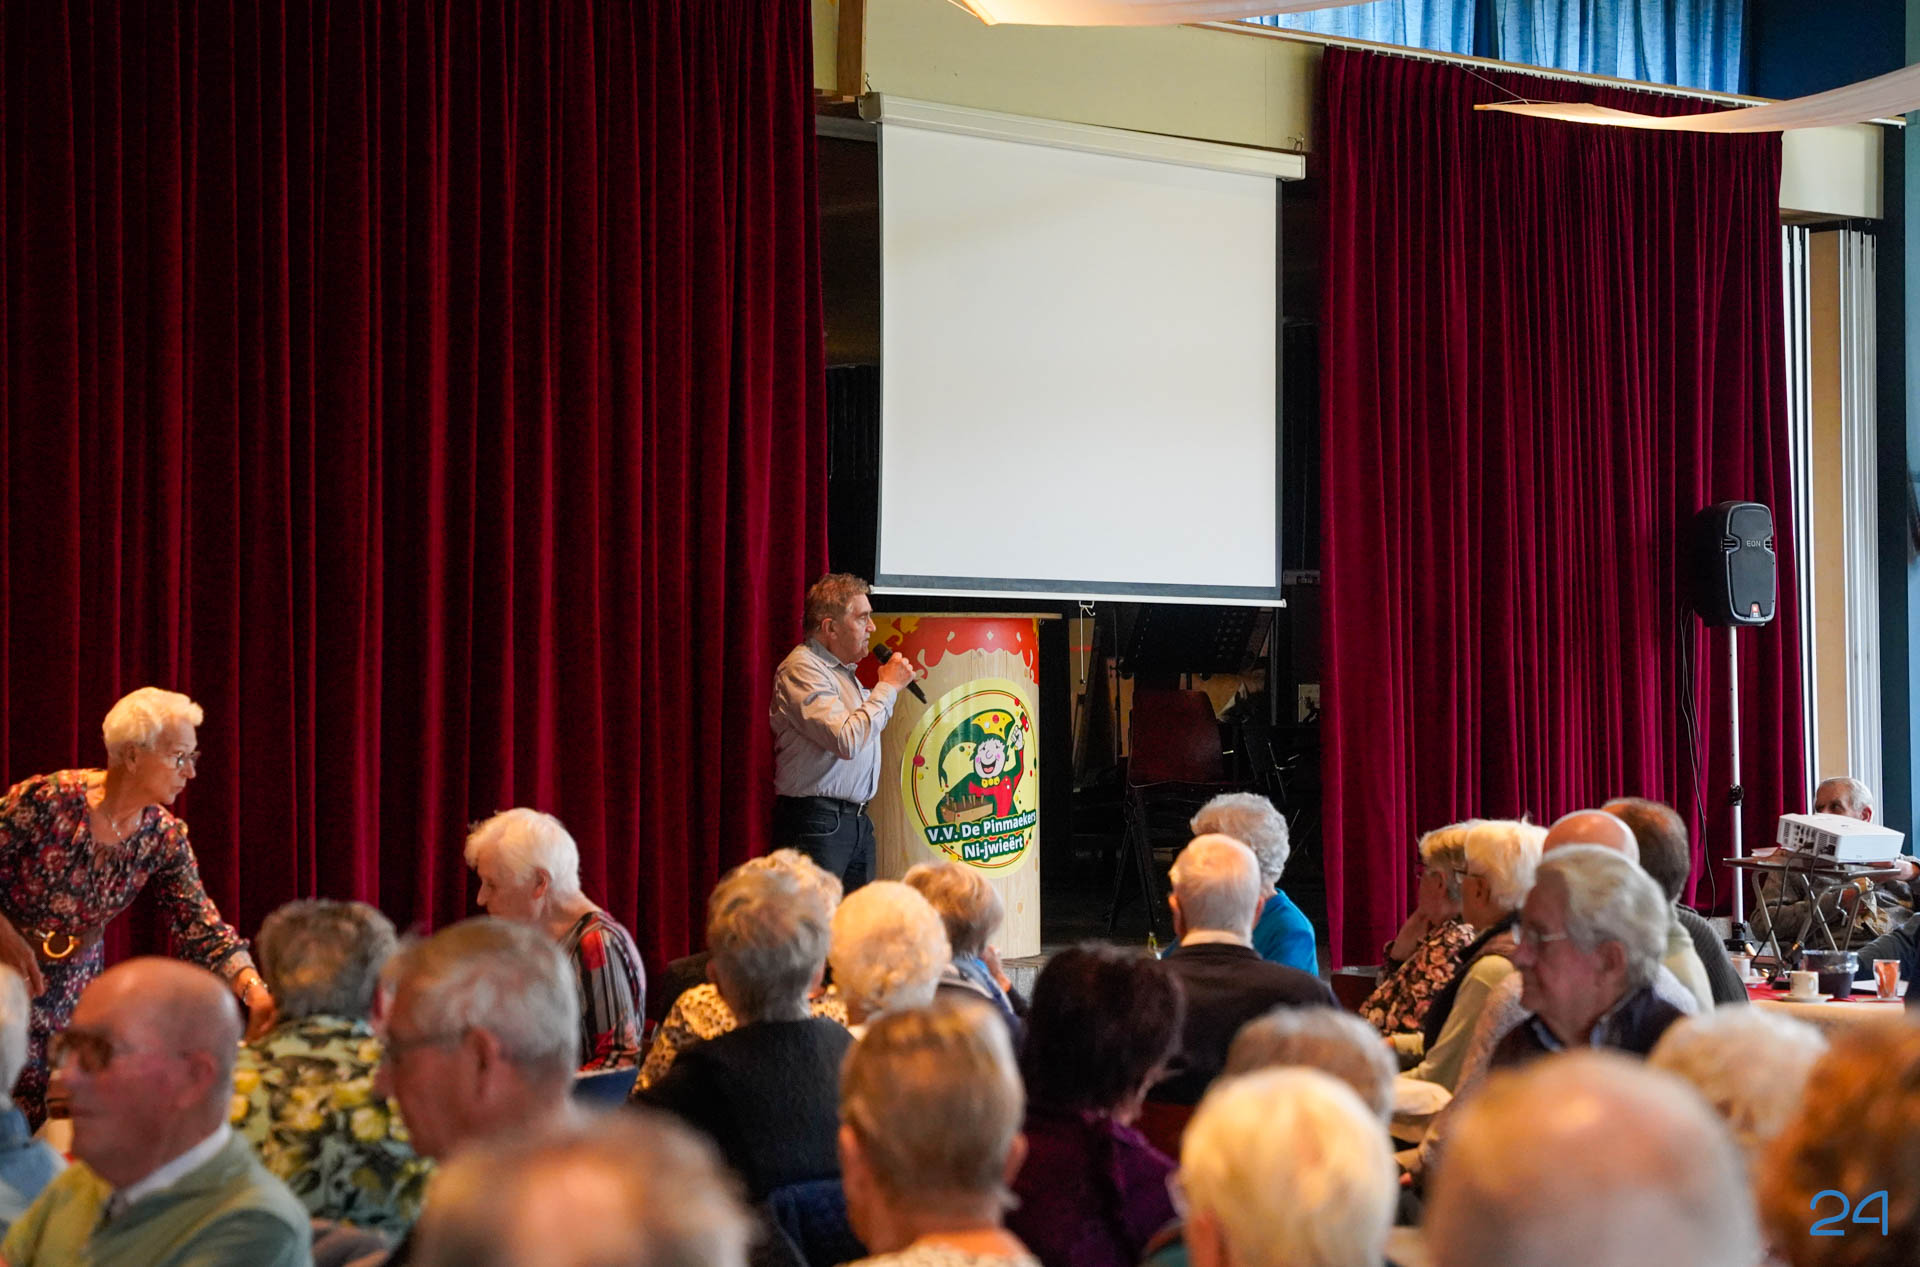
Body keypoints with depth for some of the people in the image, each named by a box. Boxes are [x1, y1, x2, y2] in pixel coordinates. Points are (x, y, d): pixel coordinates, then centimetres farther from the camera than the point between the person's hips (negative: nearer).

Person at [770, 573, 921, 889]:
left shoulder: (844, 670, 20)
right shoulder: (802, 668, -11)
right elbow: (847, 741, -21)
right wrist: (887, 687, -12)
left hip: (856, 820, 9)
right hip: (816, 823, -9)